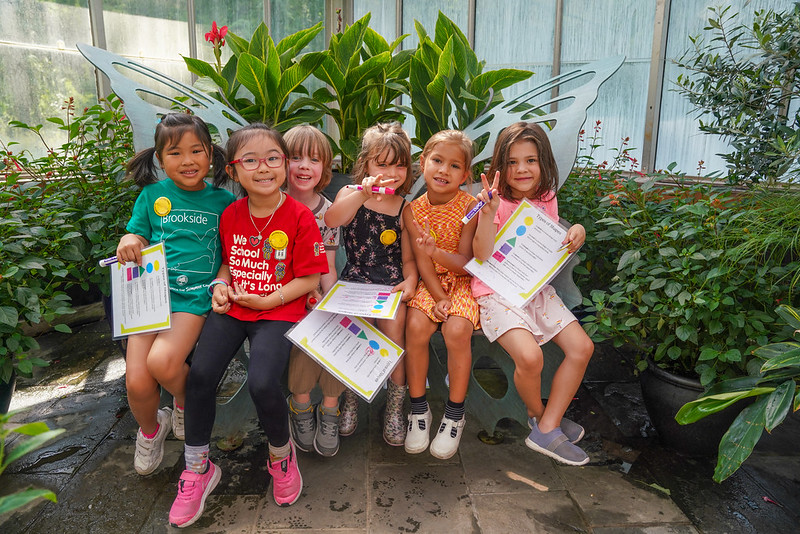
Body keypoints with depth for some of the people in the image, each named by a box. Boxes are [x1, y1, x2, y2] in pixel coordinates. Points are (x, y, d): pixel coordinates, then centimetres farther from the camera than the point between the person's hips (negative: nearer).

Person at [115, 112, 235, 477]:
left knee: (162, 360, -27)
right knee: (136, 381, -11)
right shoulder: (152, 195, 8)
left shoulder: (223, 200, 5)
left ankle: (186, 404, 10)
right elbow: (138, 236, 17)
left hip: (197, 296, -2)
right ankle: (149, 429, 26)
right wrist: (129, 240, -6)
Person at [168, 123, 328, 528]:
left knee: (262, 384, -25)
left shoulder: (299, 217, -9)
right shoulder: (231, 214, 7)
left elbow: (310, 278, -8)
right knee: (200, 374, -15)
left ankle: (281, 453, 10)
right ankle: (198, 468, 9)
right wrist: (220, 286, 1)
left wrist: (266, 301, -15)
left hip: (279, 311, -4)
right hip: (232, 308, 5)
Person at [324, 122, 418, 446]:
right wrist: (362, 194, -36)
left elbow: (408, 258, 11)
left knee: (393, 328, -20)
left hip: (391, 284, 1)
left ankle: (395, 406, 1)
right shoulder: (349, 195, 2)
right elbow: (331, 219, -22)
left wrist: (410, 279, -10)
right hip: (354, 280, 0)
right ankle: (351, 400, 6)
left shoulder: (405, 209, 6)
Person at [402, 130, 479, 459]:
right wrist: (439, 297, -19)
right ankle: (418, 408, -5)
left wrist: (437, 252, -33)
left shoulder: (470, 207, -10)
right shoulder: (413, 211, -3)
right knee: (416, 324, -25)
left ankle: (455, 414, -6)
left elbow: (464, 263, -13)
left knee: (457, 329, -28)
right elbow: (422, 262, -6)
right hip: (431, 282, 2)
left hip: (463, 280, -2)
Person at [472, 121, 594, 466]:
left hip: (537, 289, 7)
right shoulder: (496, 202, -12)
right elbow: (482, 257, -20)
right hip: (496, 292, -6)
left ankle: (547, 428, 2)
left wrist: (575, 233, -4)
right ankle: (538, 414, 8)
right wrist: (487, 214, -33)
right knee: (529, 356, -27)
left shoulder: (547, 200, 7)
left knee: (582, 347, -7)